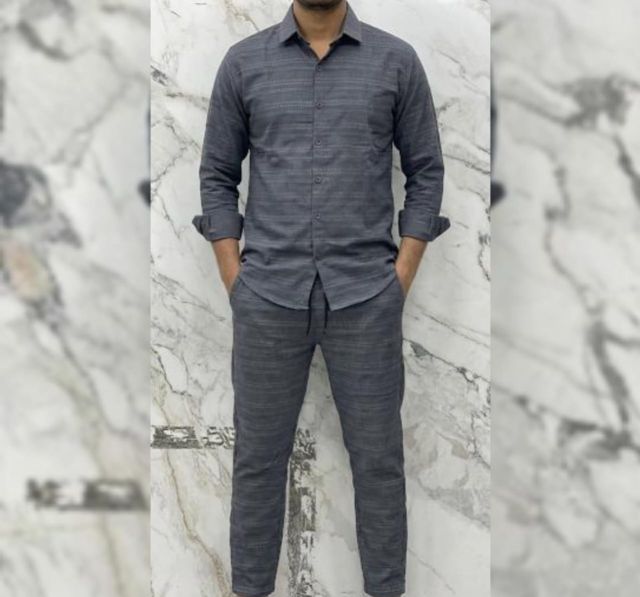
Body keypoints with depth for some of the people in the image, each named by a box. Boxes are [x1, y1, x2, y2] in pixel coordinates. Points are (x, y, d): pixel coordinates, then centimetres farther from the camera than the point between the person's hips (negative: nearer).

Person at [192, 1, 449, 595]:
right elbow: (217, 176, 7)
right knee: (258, 456, 11)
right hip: (268, 297, 1)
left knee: (378, 458, 9)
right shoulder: (244, 61, 5)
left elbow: (426, 172, 5)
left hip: (365, 297, 0)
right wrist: (235, 282, 0)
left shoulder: (396, 61, 3)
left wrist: (399, 279, -2)